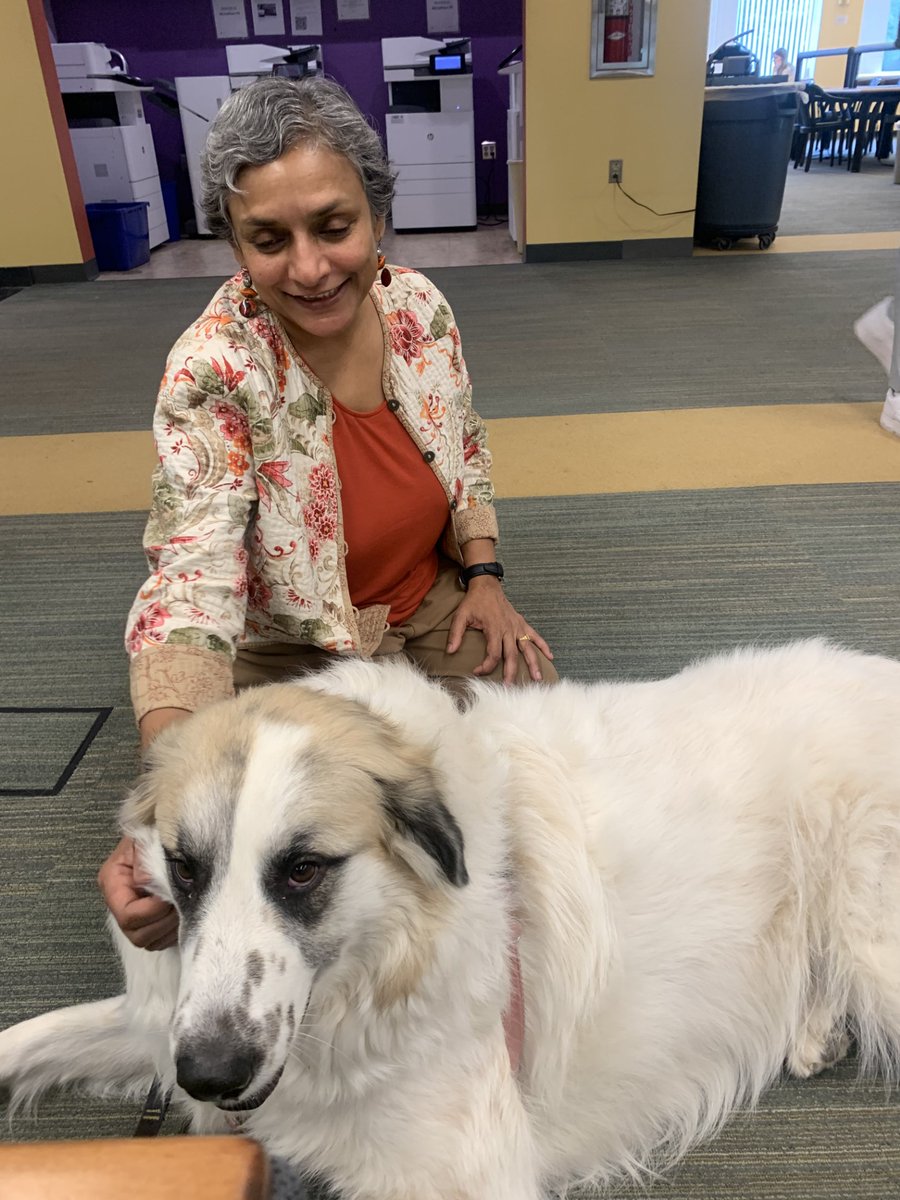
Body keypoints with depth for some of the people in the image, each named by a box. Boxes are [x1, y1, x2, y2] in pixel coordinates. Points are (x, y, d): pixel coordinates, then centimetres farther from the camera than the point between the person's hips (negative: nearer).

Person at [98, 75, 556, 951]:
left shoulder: (419, 305, -10)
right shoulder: (214, 373, -24)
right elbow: (191, 586, -32)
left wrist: (483, 576, -5)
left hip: (434, 599, 5)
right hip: (296, 644, -4)